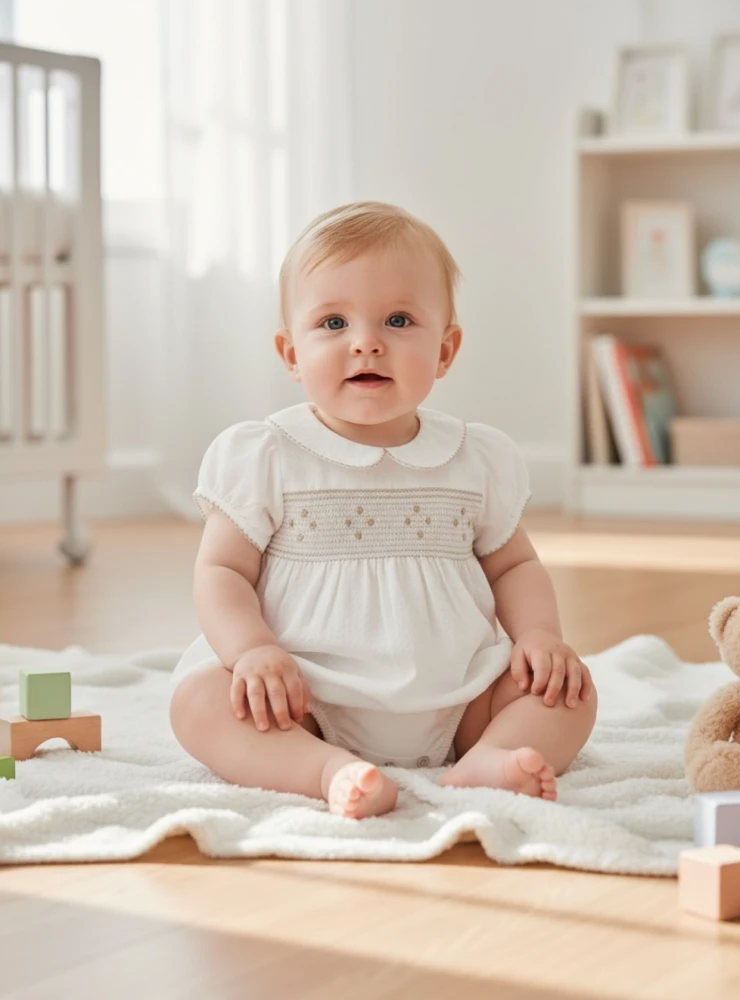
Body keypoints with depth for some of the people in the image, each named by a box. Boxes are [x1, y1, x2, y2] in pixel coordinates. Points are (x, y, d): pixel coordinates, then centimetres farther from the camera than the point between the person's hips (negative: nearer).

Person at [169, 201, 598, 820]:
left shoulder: (479, 460, 8)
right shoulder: (264, 459, 0)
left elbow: (515, 565, 17)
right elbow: (222, 569, -1)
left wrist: (538, 634, -3)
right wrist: (252, 648, -21)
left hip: (453, 705, 3)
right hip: (305, 708, -2)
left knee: (572, 692, -13)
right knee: (199, 696, -27)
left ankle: (485, 760, -35)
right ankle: (333, 772, -46)